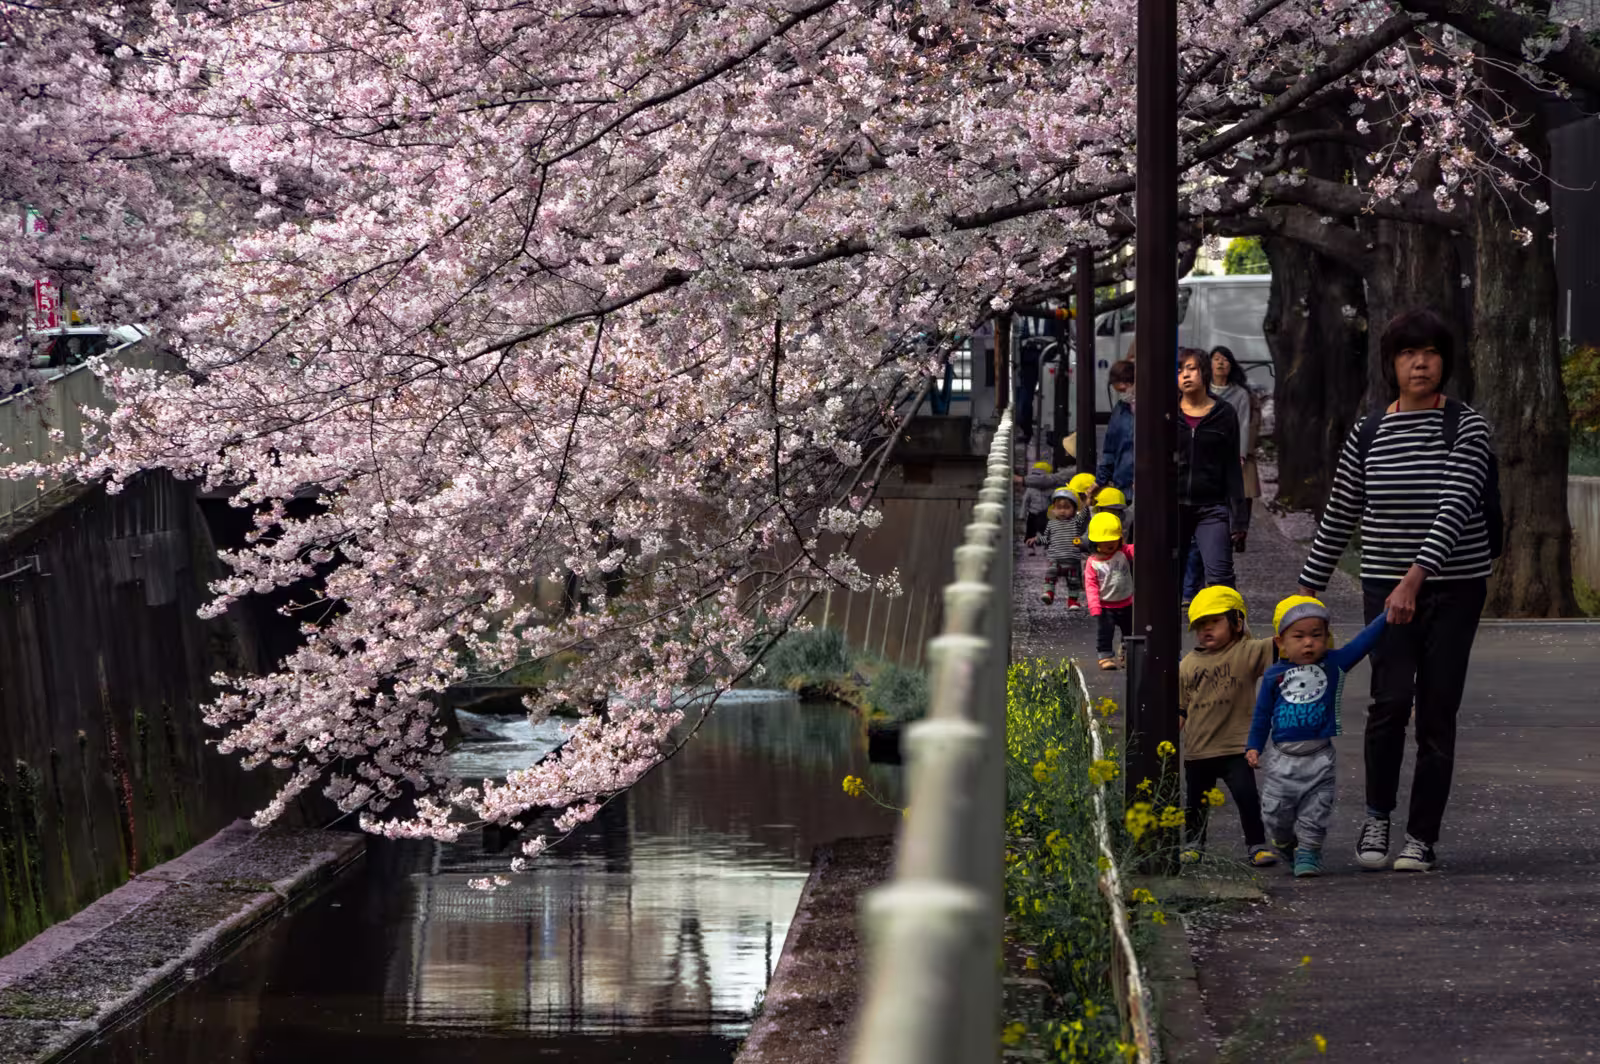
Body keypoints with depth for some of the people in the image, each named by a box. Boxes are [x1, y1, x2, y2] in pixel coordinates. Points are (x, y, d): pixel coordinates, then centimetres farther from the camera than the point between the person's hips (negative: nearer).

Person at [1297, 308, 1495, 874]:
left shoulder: (1467, 426, -4)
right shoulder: (1368, 434, 6)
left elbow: (1456, 505, -17)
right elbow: (1338, 516, 14)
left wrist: (1417, 576, -29)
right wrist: (1308, 588, 15)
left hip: (1455, 586, -1)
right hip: (1385, 583, 1)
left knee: (1437, 711, 0)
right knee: (1391, 697, -16)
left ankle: (1423, 837, 8)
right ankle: (1377, 816, 3)